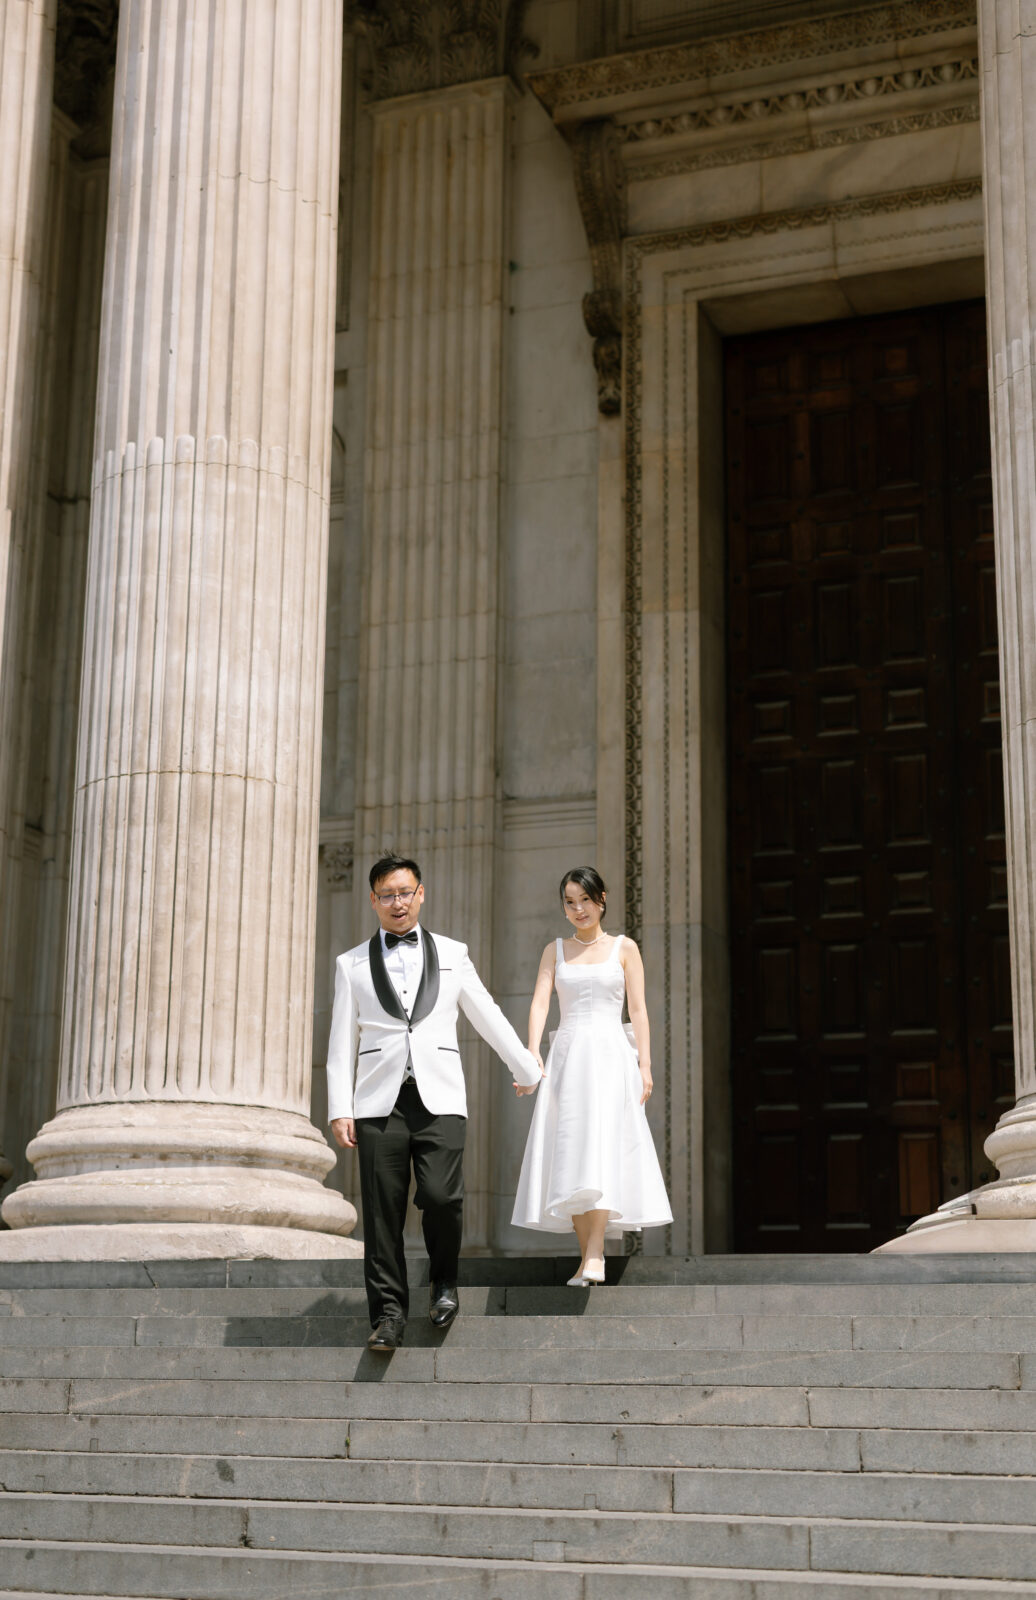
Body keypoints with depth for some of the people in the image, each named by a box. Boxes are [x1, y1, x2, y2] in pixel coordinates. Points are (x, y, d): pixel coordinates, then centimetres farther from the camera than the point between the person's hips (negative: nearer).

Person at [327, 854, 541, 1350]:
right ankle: (388, 1312, 6)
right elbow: (342, 1042, 11)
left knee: (442, 1197, -14)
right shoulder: (352, 965, 13)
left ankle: (444, 1281, 12)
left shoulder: (452, 954, 15)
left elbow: (488, 1017, 22)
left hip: (438, 1098, 0)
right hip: (380, 1100, 1)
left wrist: (527, 1070, 26)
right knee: (382, 1211, -3)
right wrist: (340, 1109, 3)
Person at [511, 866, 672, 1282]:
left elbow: (638, 1010, 4)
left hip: (611, 1054, -3)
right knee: (569, 1155, -2)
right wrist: (532, 1055, -13)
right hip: (567, 1057, 3)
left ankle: (594, 1256, -22)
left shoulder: (624, 948, 8)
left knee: (602, 1145, -17)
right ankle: (588, 1257, 3)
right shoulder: (555, 951, 13)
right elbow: (539, 1003, 1)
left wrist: (645, 1065, -5)